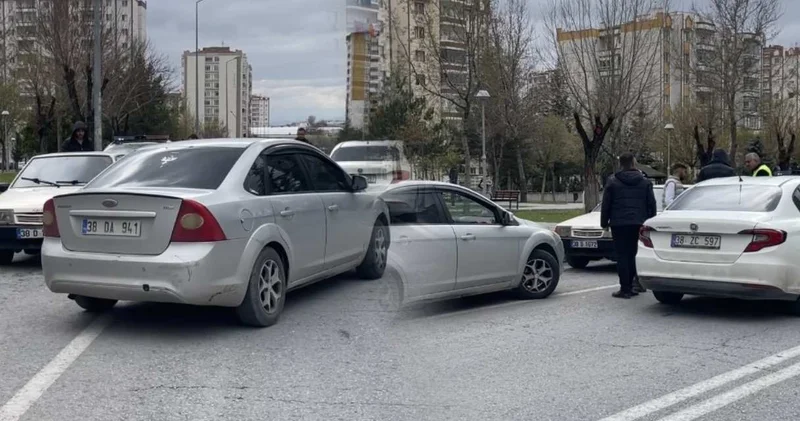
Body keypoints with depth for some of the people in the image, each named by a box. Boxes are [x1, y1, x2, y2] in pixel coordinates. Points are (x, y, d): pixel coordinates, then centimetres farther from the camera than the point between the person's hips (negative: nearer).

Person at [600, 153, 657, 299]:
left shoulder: (612, 182, -2)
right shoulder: (645, 182, 7)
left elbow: (605, 205, 0)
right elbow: (652, 204, 8)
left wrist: (604, 222, 8)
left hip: (619, 224, -3)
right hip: (638, 223, 3)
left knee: (622, 256, -2)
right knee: (632, 254, 12)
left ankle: (625, 288, -5)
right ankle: (630, 285, 13)